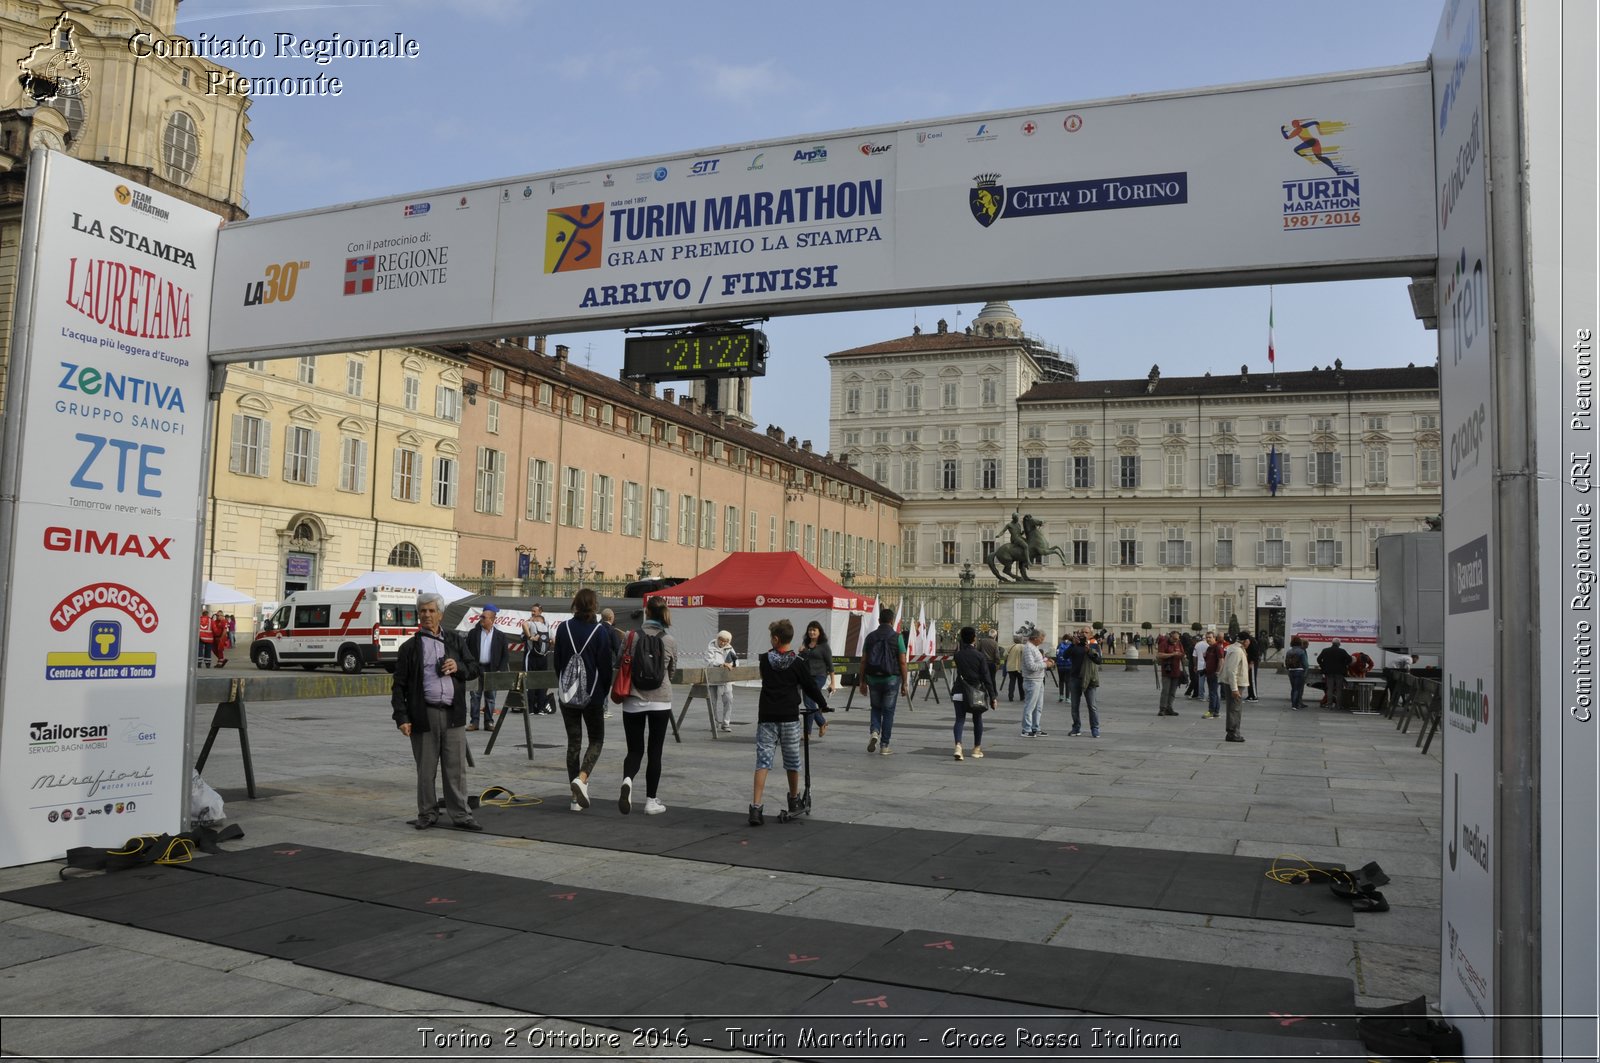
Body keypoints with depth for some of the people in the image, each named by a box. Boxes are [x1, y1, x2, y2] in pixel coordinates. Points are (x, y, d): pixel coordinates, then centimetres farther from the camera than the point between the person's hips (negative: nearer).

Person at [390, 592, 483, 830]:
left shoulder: (455, 641, 12)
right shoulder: (410, 647, 4)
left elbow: (474, 669, 16)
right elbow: (399, 686, 3)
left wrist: (459, 667, -6)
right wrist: (401, 717, -6)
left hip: (452, 713, 2)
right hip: (424, 715, -2)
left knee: (456, 768, 3)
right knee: (426, 770, 6)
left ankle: (460, 815, 8)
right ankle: (427, 814, 18)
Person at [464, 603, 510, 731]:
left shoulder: (500, 636, 2)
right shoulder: (473, 633, 4)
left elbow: (505, 654, 3)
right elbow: (467, 651, 6)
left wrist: (500, 670, -6)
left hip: (492, 671, 0)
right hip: (476, 669, 1)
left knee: (490, 697, 5)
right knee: (474, 696, 2)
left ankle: (489, 722, 11)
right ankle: (473, 722, 7)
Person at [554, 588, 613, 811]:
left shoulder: (563, 628, 0)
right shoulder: (600, 631, -9)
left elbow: (557, 663, 6)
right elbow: (605, 666, -6)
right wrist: (604, 693, 6)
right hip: (592, 694, -3)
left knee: (573, 742, 10)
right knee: (596, 739, 10)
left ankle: (576, 798, 11)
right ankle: (581, 778, -15)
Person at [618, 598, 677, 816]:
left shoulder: (631, 636, -5)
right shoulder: (670, 641, -3)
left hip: (633, 700, 0)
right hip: (660, 700, 0)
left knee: (635, 749, 9)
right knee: (654, 751, 8)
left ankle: (627, 780, -20)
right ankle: (651, 801, 11)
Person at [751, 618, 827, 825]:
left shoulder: (765, 660, 1)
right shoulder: (797, 663, -4)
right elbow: (810, 686, 2)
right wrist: (823, 703, 19)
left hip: (767, 717, 1)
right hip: (789, 718, -1)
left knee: (762, 761, -1)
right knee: (792, 760, 16)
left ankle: (756, 807, -14)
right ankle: (794, 800, 32)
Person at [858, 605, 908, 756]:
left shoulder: (870, 636, 2)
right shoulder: (897, 637, -6)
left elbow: (863, 661, 2)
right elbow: (902, 662, -9)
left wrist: (862, 682, 10)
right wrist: (904, 683, -2)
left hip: (873, 679, 2)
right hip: (891, 679, -2)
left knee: (876, 708, 19)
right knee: (888, 711, 7)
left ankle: (875, 732, -6)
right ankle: (884, 746, 8)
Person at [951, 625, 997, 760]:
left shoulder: (958, 655, -3)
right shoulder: (980, 656, -8)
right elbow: (986, 678, -8)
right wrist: (992, 696, -3)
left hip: (960, 692, 1)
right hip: (976, 692, -1)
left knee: (960, 719, 0)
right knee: (977, 720, 16)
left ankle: (958, 745, -23)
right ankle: (977, 749, 24)